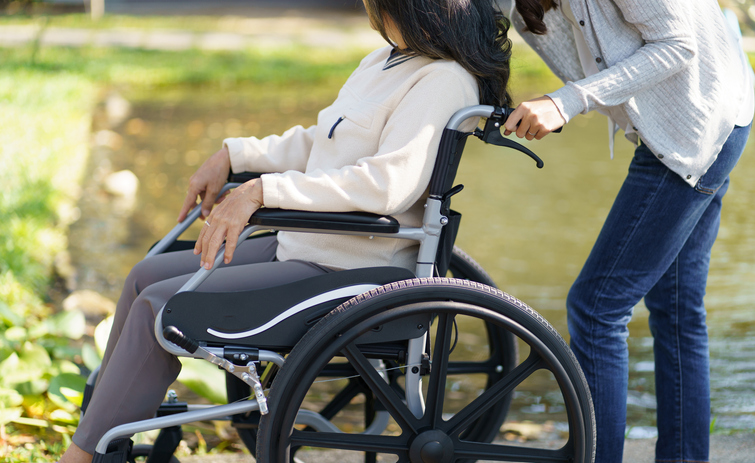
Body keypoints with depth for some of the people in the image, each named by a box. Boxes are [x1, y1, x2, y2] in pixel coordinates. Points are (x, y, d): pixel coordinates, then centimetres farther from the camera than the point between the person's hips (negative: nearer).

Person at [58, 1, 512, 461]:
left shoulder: (445, 80, -19)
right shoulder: (382, 62, 12)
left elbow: (390, 182, -31)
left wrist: (261, 191, -32)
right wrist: (233, 155, 15)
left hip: (347, 274, -10)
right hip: (302, 249, 10)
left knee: (159, 306, -13)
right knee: (148, 276, 9)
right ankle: (99, 425, 17)